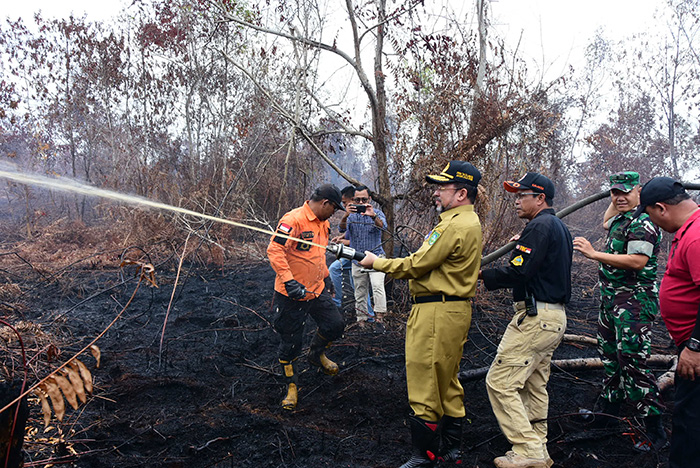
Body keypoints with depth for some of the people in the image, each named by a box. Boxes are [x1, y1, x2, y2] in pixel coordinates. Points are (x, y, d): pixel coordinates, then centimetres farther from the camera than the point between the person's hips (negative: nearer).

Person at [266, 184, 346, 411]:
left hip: (317, 290, 8)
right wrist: (289, 281, -31)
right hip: (291, 294, -7)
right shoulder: (294, 220, -20)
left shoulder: (323, 223, 9)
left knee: (335, 325, 7)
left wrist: (325, 276, 26)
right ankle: (291, 386, 23)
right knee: (290, 343, 3)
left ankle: (316, 353, 37)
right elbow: (274, 250, -26)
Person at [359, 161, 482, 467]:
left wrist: (376, 262, -5)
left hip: (436, 313, -11)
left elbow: (416, 265, -17)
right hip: (455, 310, 11)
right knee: (447, 383, 19)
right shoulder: (470, 222, 15)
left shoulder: (454, 226, -19)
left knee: (424, 385, -1)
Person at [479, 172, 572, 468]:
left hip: (535, 317, -11)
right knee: (534, 386, 17)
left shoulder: (540, 226, -14)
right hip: (554, 317, 11)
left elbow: (518, 272, -22)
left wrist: (482, 275, -11)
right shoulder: (559, 227, 19)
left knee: (500, 382, -7)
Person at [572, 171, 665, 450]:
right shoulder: (621, 219, 15)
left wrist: (594, 254, -28)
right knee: (610, 357, 17)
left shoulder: (642, 222, -16)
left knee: (632, 362, -13)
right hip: (612, 299, 10)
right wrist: (615, 203, 26)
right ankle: (608, 412, 31)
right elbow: (606, 224, 39)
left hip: (634, 301, -10)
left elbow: (637, 261, -27)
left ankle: (655, 430, -3)